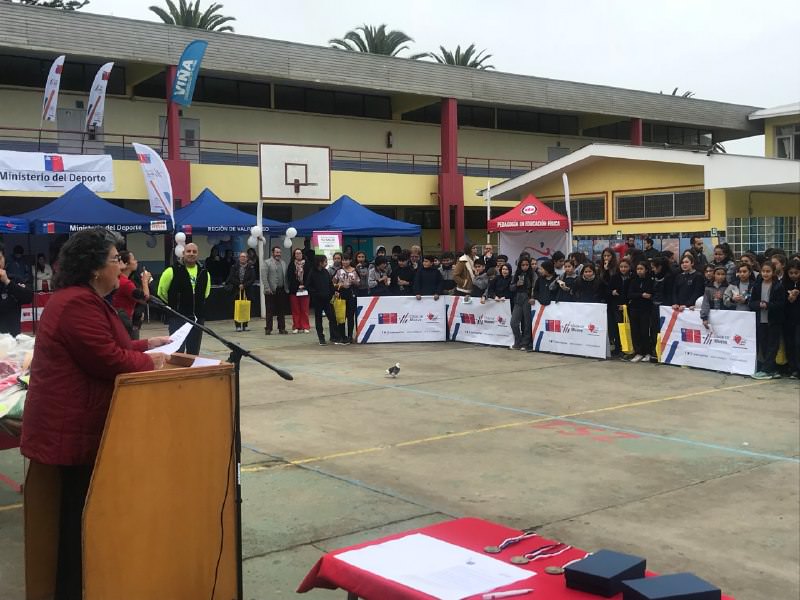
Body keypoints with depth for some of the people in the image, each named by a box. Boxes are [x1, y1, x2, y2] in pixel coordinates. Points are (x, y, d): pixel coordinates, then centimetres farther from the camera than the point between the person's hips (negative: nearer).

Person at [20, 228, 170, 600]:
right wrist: (150, 362, -10)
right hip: (75, 425, -11)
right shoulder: (79, 304, -22)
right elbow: (109, 360, -25)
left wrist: (147, 344, 13)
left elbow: (106, 346, 21)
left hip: (75, 420, 11)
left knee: (82, 508, 17)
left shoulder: (86, 299, 15)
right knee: (80, 510, -1)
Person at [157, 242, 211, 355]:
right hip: (178, 317, -5)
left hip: (198, 317, 5)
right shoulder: (173, 271, -8)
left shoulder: (204, 273, 7)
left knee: (194, 352, 12)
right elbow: (161, 292, 0)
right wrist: (173, 305, 9)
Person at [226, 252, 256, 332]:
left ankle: (245, 325, 7)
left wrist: (244, 285, -11)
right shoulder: (234, 267, 6)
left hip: (247, 290, 0)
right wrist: (239, 284, -10)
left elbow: (253, 279, -3)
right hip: (237, 290, 0)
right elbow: (231, 278, 0)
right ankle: (238, 326, 1)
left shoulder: (251, 267, 4)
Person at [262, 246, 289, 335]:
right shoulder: (267, 262, -1)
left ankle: (282, 328, 13)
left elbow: (285, 276, 13)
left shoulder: (283, 263, 15)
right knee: (270, 311, 1)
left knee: (282, 311, 7)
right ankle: (268, 329, 6)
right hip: (271, 291, -4)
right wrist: (267, 289, -14)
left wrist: (287, 288, 5)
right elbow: (264, 277, -7)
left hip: (282, 290, 4)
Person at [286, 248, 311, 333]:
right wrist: (297, 286, -8)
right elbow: (289, 277, 0)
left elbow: (309, 276, 1)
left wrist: (304, 285, -10)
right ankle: (296, 327, 8)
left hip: (304, 290, 0)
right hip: (294, 290, 0)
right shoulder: (291, 264, 5)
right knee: (295, 310, 2)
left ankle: (305, 327, 6)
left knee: (304, 309, 1)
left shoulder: (306, 264, 4)